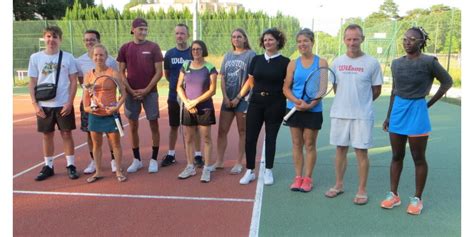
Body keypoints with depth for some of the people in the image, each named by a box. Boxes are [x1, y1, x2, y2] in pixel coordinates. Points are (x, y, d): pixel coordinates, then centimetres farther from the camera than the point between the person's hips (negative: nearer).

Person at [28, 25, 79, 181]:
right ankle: (48, 166, 20)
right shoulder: (35, 57, 3)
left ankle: (71, 165, 13)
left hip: (63, 104, -1)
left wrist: (69, 102, -9)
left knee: (66, 134, 3)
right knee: (47, 135, 9)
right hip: (44, 105, 2)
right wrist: (35, 104, -4)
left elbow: (73, 81, 0)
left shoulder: (68, 57, -1)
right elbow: (32, 83, 4)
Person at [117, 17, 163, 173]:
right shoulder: (125, 48, 4)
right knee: (133, 126, 6)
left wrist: (146, 90, -11)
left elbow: (159, 72, -5)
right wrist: (130, 90, -7)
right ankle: (137, 160, 19)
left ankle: (154, 159, 12)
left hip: (150, 92, -2)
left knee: (154, 125, 1)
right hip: (131, 93, 2)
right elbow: (121, 72, 5)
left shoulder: (153, 47, -2)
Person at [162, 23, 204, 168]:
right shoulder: (169, 54, 4)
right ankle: (171, 154, 24)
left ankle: (197, 155, 14)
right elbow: (166, 74, 14)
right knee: (173, 126, 12)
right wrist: (175, 83, 7)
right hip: (174, 96, 2)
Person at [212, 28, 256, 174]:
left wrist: (238, 98, -11)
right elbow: (222, 78, 8)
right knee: (222, 131, 7)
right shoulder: (228, 55, 13)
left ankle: (239, 163, 13)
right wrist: (225, 97, -4)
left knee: (242, 132, 5)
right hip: (227, 99, 5)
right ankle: (219, 161, 18)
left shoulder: (250, 55, -3)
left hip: (243, 99, -5)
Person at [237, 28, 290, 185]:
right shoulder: (256, 60, 8)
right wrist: (239, 97, 10)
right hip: (256, 102, 3)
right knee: (250, 137, 2)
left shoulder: (285, 62, -1)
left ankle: (268, 171, 22)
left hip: (275, 104, -3)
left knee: (270, 138, 7)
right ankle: (250, 171, 15)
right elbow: (250, 81, 13)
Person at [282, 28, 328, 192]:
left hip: (313, 110, -2)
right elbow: (286, 88, 2)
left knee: (309, 144, 5)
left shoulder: (321, 63, -1)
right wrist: (297, 101, -15)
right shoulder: (293, 64, 5)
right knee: (297, 144, 8)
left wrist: (310, 105, -19)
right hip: (294, 109, 2)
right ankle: (298, 177, 18)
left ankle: (307, 178, 16)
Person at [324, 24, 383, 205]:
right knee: (340, 149, 11)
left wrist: (362, 102, 8)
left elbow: (376, 90, 4)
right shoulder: (337, 62, 6)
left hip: (362, 116, -3)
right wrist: (346, 102, 9)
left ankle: (362, 190, 14)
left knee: (361, 152, 2)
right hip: (339, 114, 3)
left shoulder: (372, 63, -4)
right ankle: (339, 185, 25)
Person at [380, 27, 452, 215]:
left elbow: (447, 82, 2)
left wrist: (430, 103, -1)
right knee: (397, 156, 11)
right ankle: (393, 195, 20)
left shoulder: (429, 62, -9)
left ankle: (417, 198, 16)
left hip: (417, 112, -5)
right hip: (398, 111, 5)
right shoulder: (396, 63, 7)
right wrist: (388, 116, 14)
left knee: (418, 158, 5)